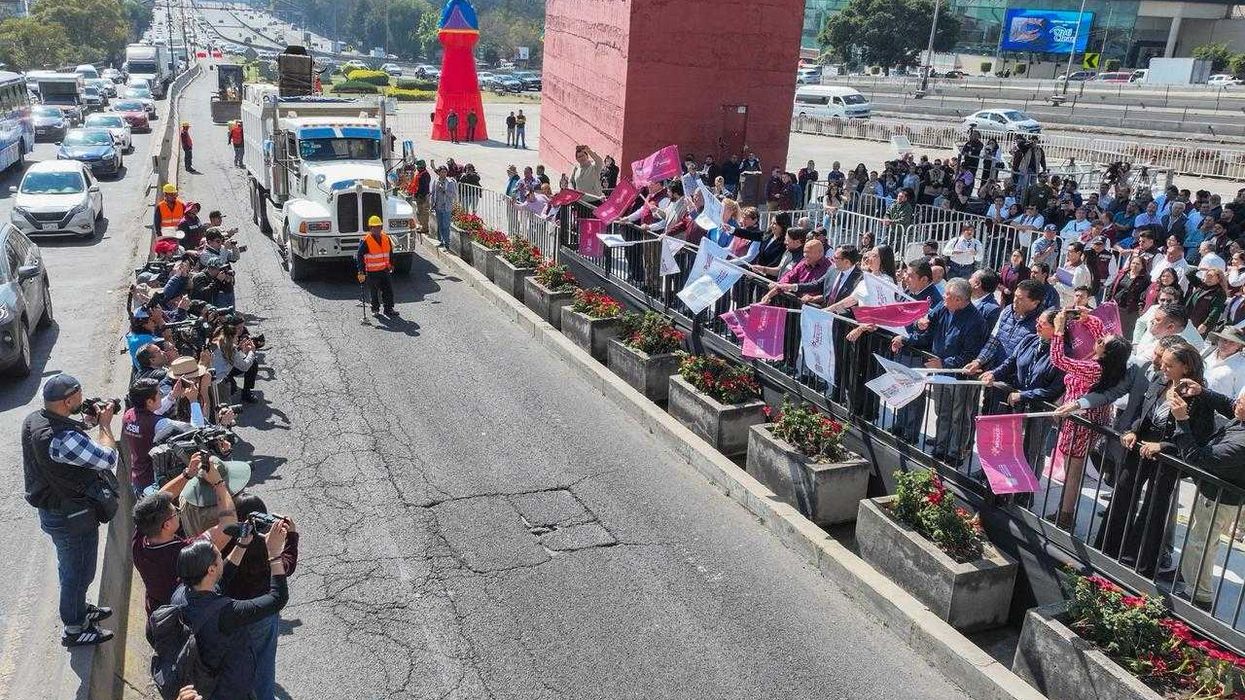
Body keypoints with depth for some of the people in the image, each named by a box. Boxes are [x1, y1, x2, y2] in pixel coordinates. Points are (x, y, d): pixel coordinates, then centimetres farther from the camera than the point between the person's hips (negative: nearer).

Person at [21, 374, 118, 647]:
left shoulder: (33, 420, -6)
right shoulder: (62, 438, -36)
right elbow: (108, 459, -30)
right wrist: (105, 424, -18)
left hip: (51, 509, 9)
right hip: (73, 518, -9)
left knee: (69, 567, 28)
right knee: (79, 572, 10)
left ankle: (80, 609, 48)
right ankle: (74, 629, 28)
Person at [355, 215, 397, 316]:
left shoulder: (386, 238, 4)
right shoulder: (365, 241, -13)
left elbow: (390, 252, 20)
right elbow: (359, 256, -11)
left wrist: (391, 264, 23)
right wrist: (361, 272, -15)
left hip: (384, 270, 4)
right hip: (372, 272, -4)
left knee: (388, 290, 2)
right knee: (374, 292, 6)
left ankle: (389, 309, 10)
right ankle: (375, 309, 23)